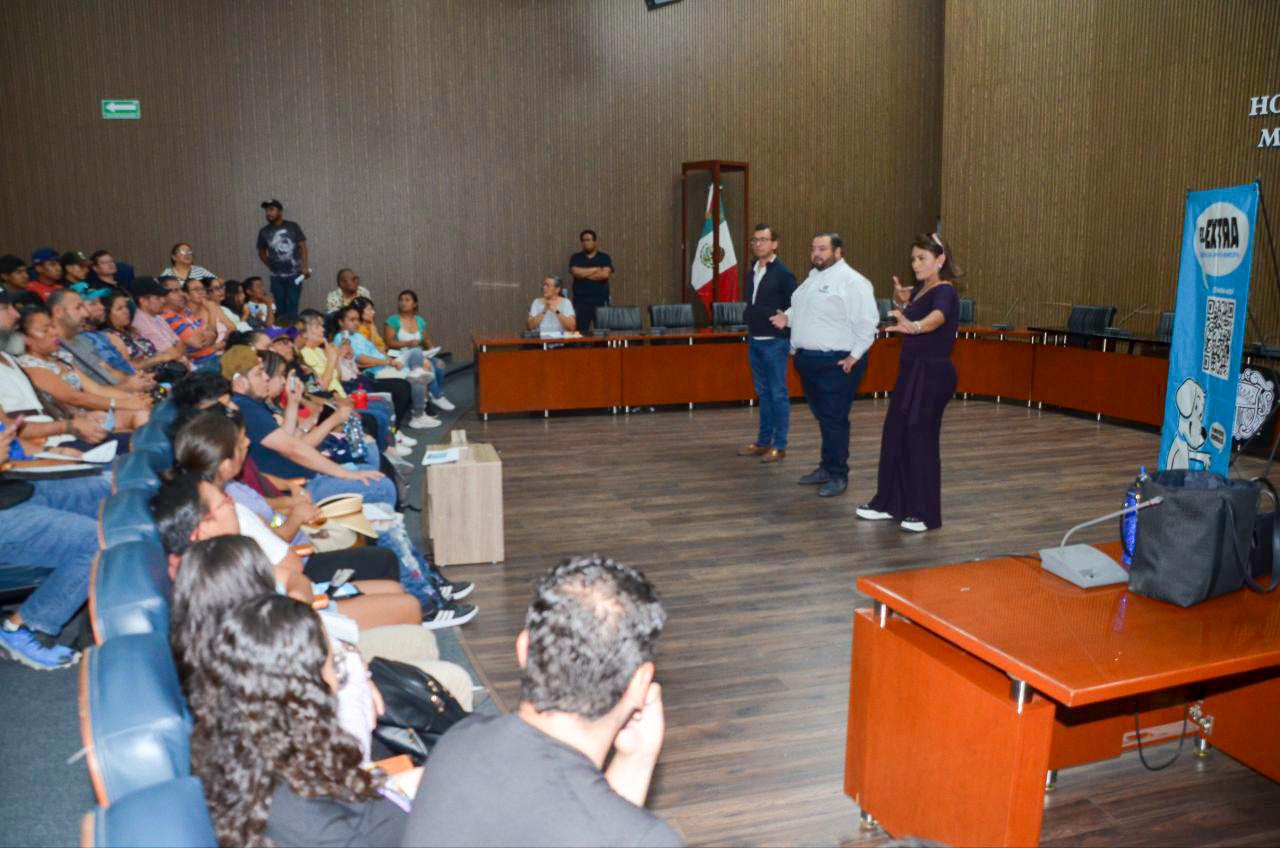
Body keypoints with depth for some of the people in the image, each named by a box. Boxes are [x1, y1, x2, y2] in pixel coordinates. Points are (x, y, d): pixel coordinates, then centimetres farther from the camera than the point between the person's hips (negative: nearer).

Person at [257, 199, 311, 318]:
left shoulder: (293, 227, 1)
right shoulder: (264, 232, 6)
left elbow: (302, 246, 0)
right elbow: (261, 252, 18)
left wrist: (305, 267, -10)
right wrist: (271, 266, 8)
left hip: (294, 274, -2)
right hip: (276, 277, 2)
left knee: (292, 307, -6)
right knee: (280, 308, 4)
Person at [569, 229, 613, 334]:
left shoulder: (604, 257, 9)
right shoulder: (576, 257, 11)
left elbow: (605, 274, -8)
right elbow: (576, 272, -8)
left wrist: (584, 274, -2)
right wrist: (595, 269, -3)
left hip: (601, 301, 0)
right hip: (581, 301, 0)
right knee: (581, 331, -7)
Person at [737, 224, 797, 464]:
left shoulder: (783, 274, -9)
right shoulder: (752, 273, 11)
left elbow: (793, 309, -10)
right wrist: (749, 328, 13)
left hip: (774, 342, -7)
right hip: (754, 341, 7)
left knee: (778, 394, 0)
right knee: (763, 393, 13)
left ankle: (779, 446, 6)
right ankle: (763, 442, 21)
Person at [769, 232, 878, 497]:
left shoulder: (852, 281, -12)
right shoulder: (813, 277, 16)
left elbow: (866, 322, -16)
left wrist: (855, 356, -17)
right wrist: (788, 318, 8)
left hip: (836, 363, -8)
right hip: (809, 360, 8)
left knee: (834, 420, -4)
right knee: (822, 416, 17)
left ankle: (838, 476, 7)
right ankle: (827, 467, 29)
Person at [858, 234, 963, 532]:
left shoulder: (944, 292, -18)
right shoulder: (920, 289, 9)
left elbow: (937, 317, -41)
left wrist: (913, 326, -60)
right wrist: (902, 303, 9)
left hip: (932, 375, -9)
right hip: (911, 372, 9)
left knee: (921, 440, -1)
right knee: (894, 436, 13)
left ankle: (925, 514, 13)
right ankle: (889, 503, 26)